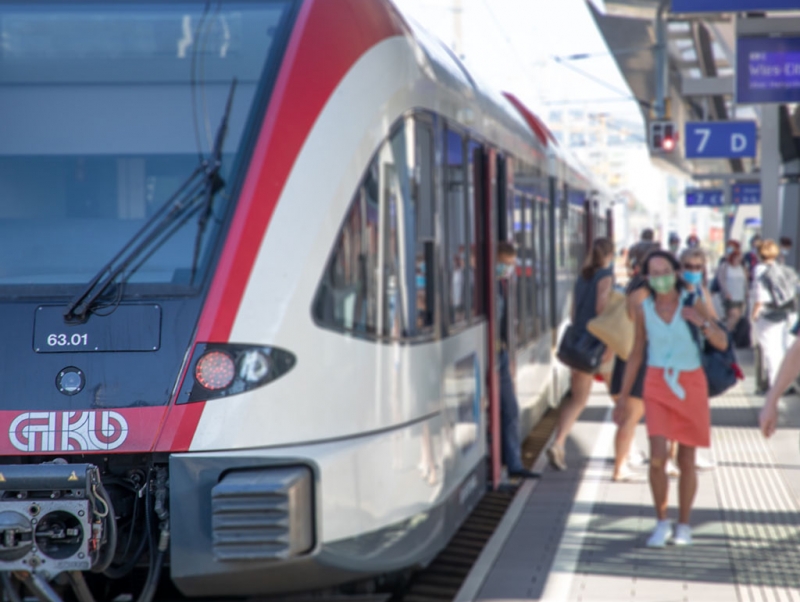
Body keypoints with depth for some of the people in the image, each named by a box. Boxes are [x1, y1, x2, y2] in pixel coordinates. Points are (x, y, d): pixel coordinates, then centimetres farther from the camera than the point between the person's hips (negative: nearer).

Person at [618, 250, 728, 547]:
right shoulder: (644, 310, 0)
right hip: (658, 385, 1)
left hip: (690, 385, 0)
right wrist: (624, 396, 9)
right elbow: (636, 355, 9)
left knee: (686, 461, 5)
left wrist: (702, 323, -27)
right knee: (658, 457, -13)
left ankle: (684, 525, 22)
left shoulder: (693, 304, -5)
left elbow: (722, 343, -9)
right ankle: (661, 522, 6)